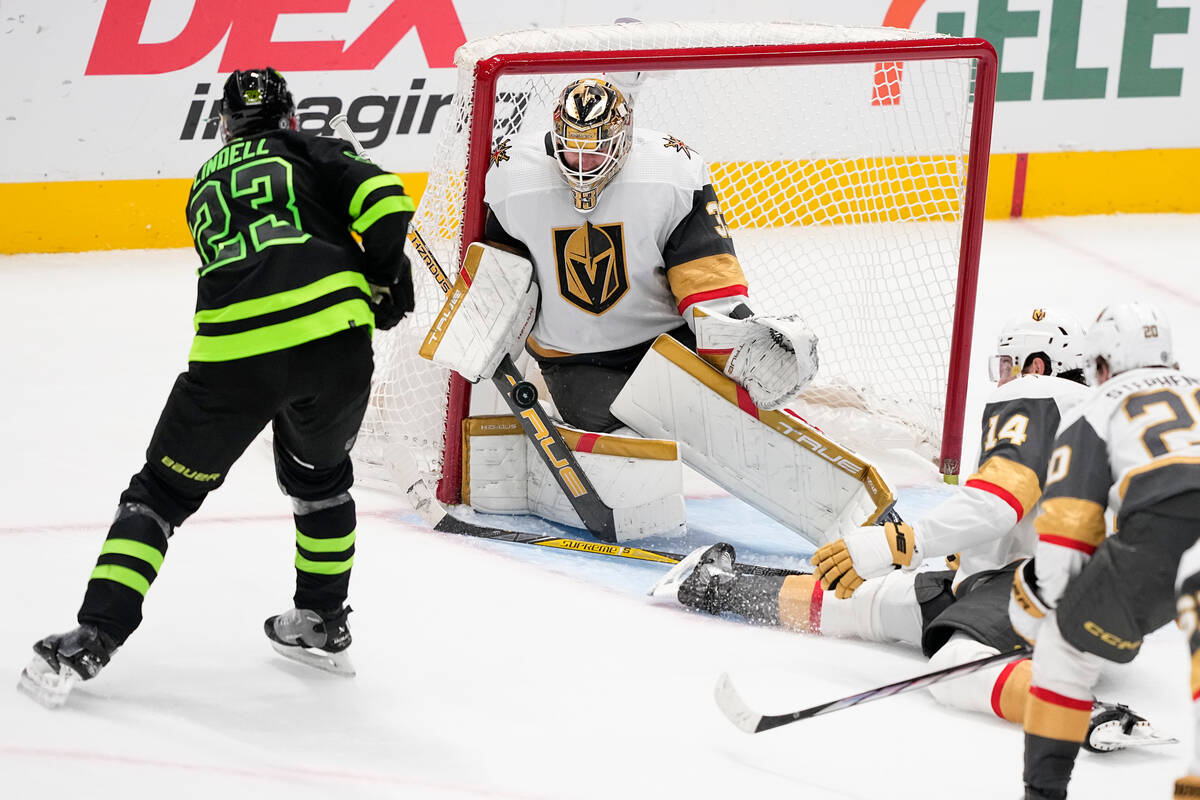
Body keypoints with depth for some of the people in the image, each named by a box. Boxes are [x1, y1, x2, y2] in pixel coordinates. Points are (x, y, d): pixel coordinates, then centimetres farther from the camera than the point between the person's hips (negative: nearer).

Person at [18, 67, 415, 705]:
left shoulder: (206, 184, 29)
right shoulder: (309, 151, 18)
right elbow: (384, 200, 1)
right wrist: (385, 275, 15)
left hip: (233, 351, 1)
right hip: (334, 330, 0)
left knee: (162, 492, 13)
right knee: (317, 474, 29)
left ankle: (91, 640, 2)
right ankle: (322, 624, 33)